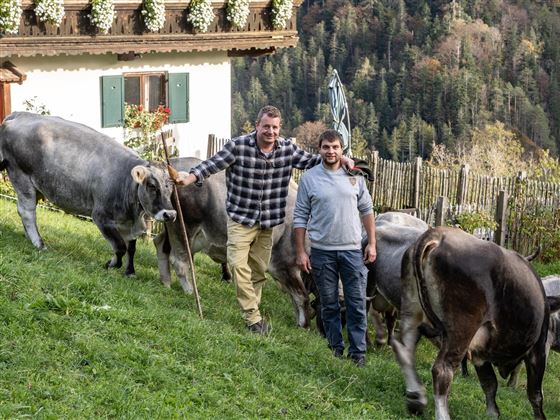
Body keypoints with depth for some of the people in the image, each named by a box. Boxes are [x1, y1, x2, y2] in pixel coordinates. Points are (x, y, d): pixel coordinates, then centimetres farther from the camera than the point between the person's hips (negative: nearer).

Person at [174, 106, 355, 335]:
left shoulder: (287, 148, -2)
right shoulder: (238, 146, -15)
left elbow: (311, 161, 3)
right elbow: (213, 164, -17)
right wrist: (190, 177, -32)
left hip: (268, 221, 4)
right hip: (240, 218, -4)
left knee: (259, 269, 12)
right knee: (238, 264, -13)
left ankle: (251, 312, 27)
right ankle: (254, 317, -6)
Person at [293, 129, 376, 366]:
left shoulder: (355, 176, 4)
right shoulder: (309, 178, 0)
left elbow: (366, 211, 10)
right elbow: (300, 217, 1)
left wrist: (372, 243, 4)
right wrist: (300, 252, -3)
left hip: (352, 249, 1)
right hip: (322, 251, -1)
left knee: (357, 304, 0)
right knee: (329, 305, 8)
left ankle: (358, 352, 7)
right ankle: (336, 348, 19)